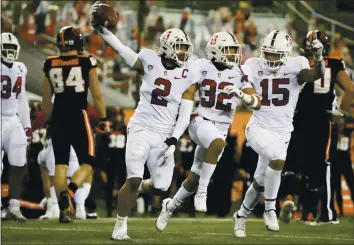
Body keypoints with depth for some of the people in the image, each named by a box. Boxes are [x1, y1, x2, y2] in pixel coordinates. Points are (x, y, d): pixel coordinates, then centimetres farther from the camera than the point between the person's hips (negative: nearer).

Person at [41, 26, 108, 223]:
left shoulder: (50, 65, 3)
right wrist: (104, 119, 8)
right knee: (87, 163, 5)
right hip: (79, 117, -3)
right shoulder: (87, 63, -6)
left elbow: (47, 100, 11)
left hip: (59, 119, 3)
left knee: (61, 164, 9)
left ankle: (64, 208, 4)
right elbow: (97, 95, -2)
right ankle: (68, 193, -21)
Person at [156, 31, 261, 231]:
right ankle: (202, 192, -28)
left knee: (194, 178, 9)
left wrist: (240, 94, -24)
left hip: (221, 128, 3)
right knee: (218, 143, -38)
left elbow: (257, 103, -7)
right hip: (201, 121, -3)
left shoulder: (241, 73, -1)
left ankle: (170, 206, 35)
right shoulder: (201, 67, -3)